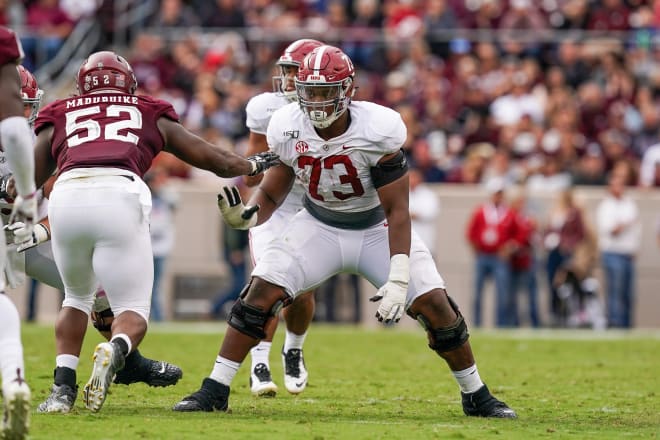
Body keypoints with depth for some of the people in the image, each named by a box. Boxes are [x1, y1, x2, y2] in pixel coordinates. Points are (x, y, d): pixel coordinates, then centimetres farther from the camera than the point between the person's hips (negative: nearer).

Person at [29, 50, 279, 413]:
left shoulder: (58, 117, 28)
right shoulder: (151, 115, 29)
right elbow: (217, 162, 37)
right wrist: (254, 165, 56)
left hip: (66, 196, 2)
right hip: (119, 198, -2)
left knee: (77, 297, 27)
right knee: (132, 311, 7)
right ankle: (115, 350, -27)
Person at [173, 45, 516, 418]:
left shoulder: (378, 130, -28)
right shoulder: (288, 129, -18)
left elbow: (397, 211, -24)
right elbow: (273, 192, -5)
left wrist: (397, 281, -31)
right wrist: (246, 216, -29)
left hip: (378, 229, -2)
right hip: (319, 227, 2)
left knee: (435, 304, -13)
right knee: (261, 294, -16)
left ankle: (477, 396, 8)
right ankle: (215, 390, -6)